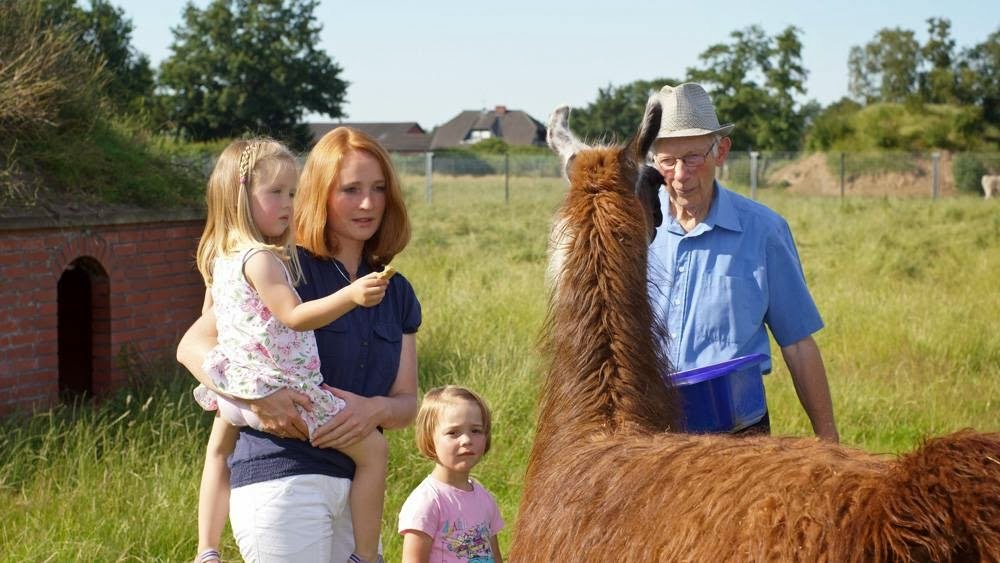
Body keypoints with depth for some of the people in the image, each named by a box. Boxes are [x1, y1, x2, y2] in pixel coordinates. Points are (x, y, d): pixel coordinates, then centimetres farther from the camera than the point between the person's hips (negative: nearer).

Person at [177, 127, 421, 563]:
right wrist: (256, 394, -26)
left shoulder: (397, 293, 14)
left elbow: (407, 402, 12)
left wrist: (377, 409, -11)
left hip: (356, 487, 6)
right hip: (281, 478, -6)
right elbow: (194, 345, -10)